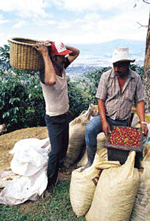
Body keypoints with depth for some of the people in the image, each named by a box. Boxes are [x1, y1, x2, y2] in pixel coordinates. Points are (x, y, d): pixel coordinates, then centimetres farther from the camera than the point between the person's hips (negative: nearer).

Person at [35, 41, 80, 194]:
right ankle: (50, 182, 24)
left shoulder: (62, 67, -4)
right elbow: (51, 80, -53)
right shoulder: (45, 74, -28)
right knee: (56, 151, 2)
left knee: (64, 146, 23)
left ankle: (59, 167, 49)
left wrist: (58, 45, -10)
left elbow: (76, 52, 5)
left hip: (64, 115, 8)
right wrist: (45, 54, -43)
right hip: (54, 119, -8)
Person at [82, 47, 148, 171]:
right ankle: (90, 162, -11)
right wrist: (104, 122, -18)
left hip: (123, 122, 2)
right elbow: (100, 100, -8)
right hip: (106, 117, -1)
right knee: (90, 129, -28)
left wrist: (143, 122, -10)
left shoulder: (136, 79, -1)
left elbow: (139, 101, 1)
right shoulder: (106, 76, -6)